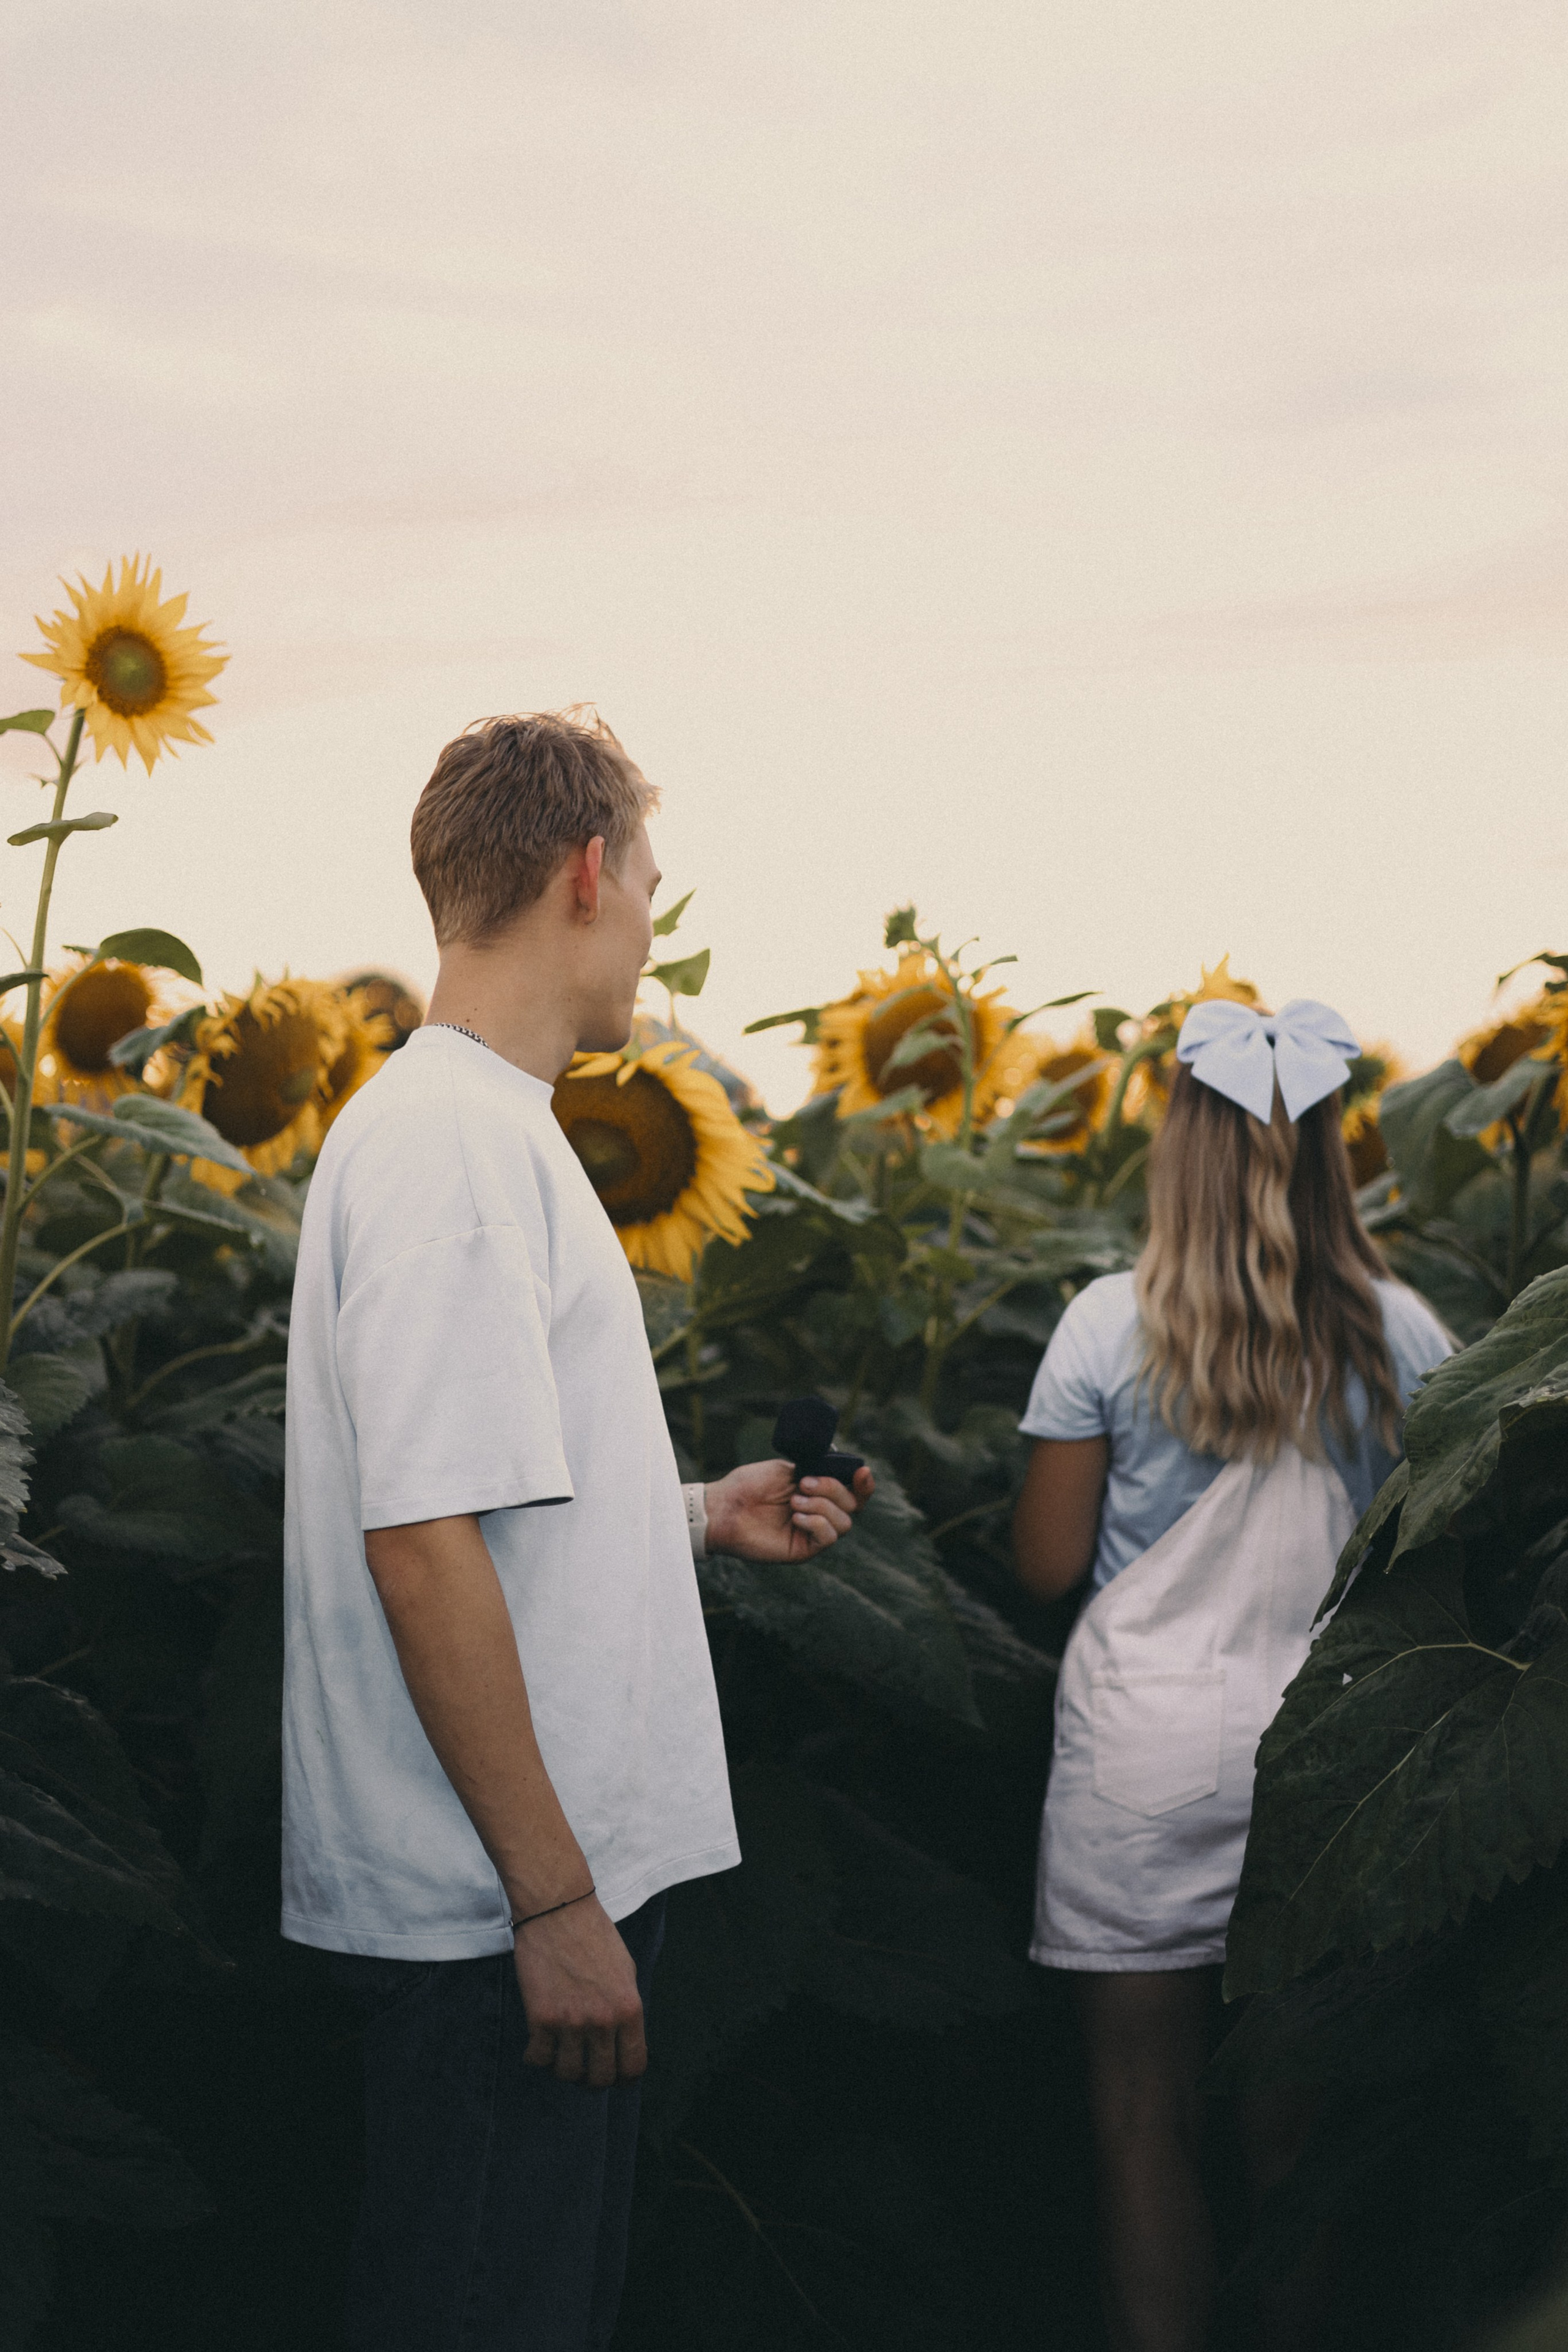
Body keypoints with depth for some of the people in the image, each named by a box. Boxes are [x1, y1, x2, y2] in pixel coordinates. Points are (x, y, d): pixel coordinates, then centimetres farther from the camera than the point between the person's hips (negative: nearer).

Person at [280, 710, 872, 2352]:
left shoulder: (480, 1126, 14)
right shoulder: (447, 1142, -18)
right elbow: (420, 1543, -24)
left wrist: (699, 1517, 16)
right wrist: (555, 1899, -22)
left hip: (548, 1878, 10)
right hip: (500, 1909, -10)